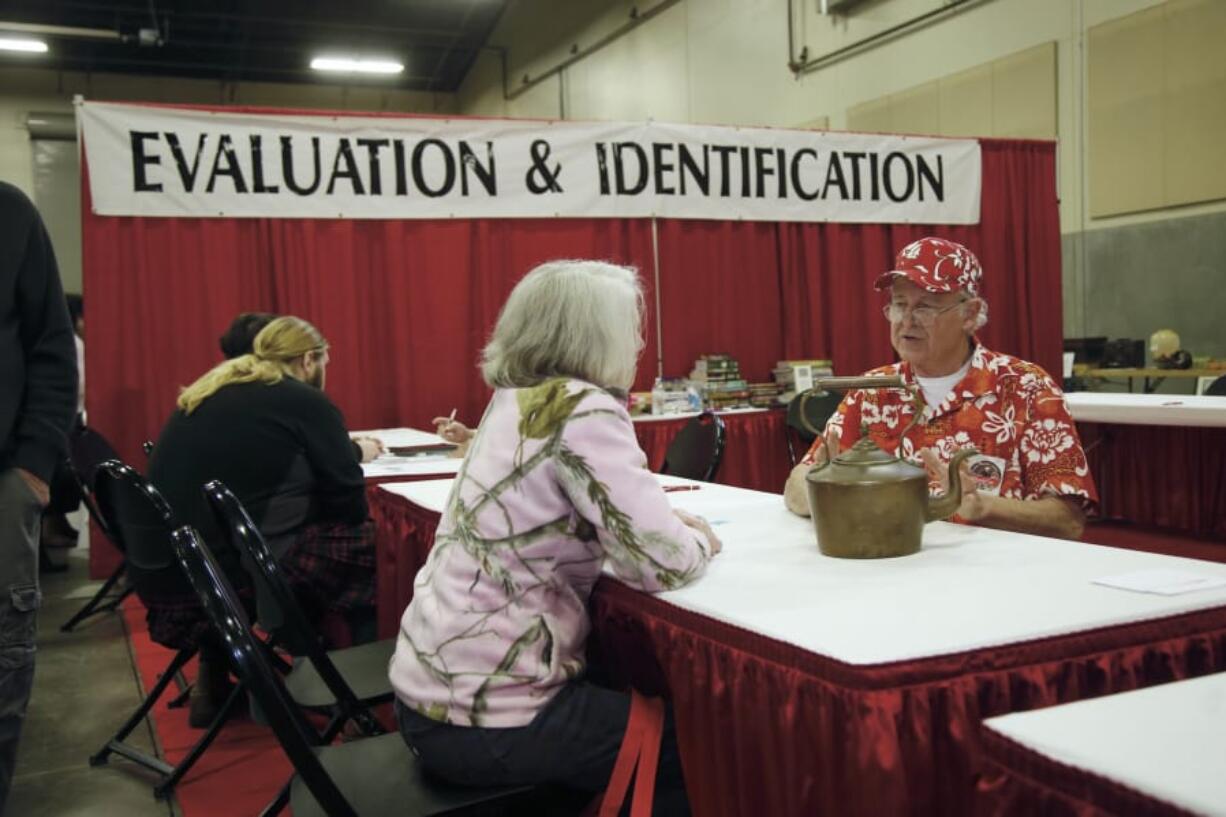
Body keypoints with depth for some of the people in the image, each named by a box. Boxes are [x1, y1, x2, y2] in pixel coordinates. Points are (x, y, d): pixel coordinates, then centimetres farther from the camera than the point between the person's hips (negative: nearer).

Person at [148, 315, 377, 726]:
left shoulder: (207, 393, 17)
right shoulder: (306, 403, -4)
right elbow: (349, 502, -1)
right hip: (240, 572, -8)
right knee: (367, 542, 6)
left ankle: (213, 683, 28)